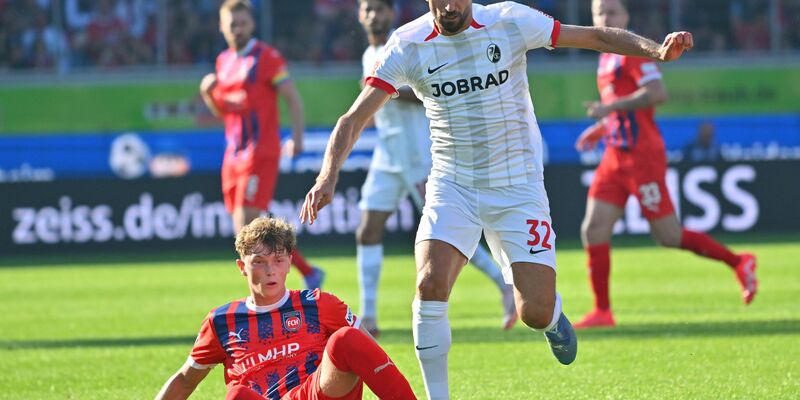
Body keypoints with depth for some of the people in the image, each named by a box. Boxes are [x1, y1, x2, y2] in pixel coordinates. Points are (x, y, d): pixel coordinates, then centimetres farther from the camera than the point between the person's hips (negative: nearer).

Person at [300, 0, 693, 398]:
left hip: (519, 189, -1)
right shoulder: (407, 45, -9)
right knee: (430, 285, -23)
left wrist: (655, 49, -19)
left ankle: (552, 318, 33)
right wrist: (328, 175, -26)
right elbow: (354, 119, -10)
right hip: (452, 187, 1)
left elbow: (596, 36, -4)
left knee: (535, 313, -7)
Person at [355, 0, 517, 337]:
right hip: (387, 159, 7)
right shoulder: (370, 56, 16)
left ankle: (505, 286, 4)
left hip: (420, 157, -7)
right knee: (367, 232, -3)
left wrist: (390, 92, -26)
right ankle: (368, 318, -2)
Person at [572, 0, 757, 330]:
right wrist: (600, 128, 20)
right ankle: (602, 311, 0)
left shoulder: (632, 51, -10)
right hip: (615, 157, 9)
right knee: (593, 231, -2)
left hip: (642, 156, -9)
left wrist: (610, 107, -21)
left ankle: (738, 263, 11)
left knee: (667, 236, -4)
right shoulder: (607, 57, 17)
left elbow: (657, 93, -23)